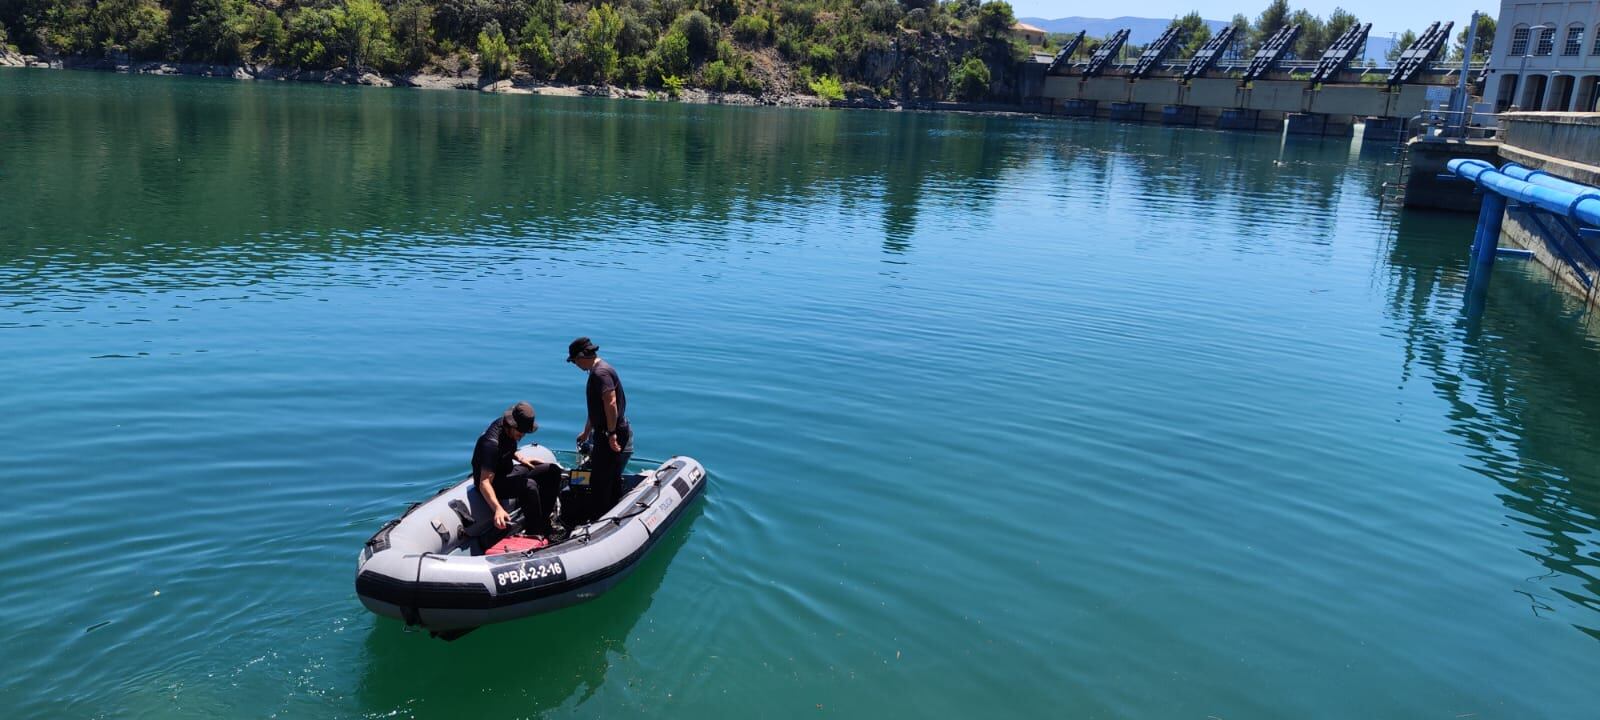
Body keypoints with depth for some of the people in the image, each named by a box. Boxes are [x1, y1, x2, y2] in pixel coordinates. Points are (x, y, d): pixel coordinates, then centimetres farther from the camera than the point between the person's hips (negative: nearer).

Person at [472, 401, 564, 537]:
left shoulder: (510, 430, -4)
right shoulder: (492, 443, -31)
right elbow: (484, 483, -39)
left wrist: (520, 459, 5)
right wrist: (498, 509, -53)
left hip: (508, 470, 9)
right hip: (493, 481, -9)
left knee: (553, 470, 1)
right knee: (529, 485, -35)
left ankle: (542, 521, 3)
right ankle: (535, 534, -23)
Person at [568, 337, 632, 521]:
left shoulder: (601, 373, -18)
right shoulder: (599, 370, 15)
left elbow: (611, 403, -29)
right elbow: (596, 408, 26)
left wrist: (611, 433, -27)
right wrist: (586, 432, 34)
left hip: (611, 436, -11)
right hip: (609, 433, 11)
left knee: (598, 481, -3)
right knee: (612, 479, 19)